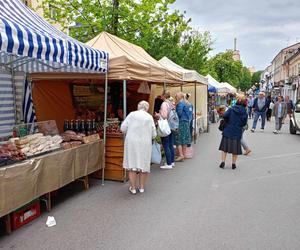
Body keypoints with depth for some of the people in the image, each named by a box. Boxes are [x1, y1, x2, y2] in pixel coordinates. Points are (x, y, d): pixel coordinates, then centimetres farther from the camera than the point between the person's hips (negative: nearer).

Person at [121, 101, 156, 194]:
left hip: (132, 142, -1)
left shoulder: (132, 114, 0)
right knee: (144, 165, 12)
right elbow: (154, 134, 3)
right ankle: (142, 187, 23)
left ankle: (133, 188, 14)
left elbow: (123, 128, -2)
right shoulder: (150, 117, 3)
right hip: (145, 144, 1)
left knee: (132, 165, 7)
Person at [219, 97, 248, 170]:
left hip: (228, 131, -1)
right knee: (235, 148, 11)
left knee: (225, 147, 9)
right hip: (237, 132, 1)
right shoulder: (244, 112, -1)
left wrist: (228, 122, 1)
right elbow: (244, 123, 1)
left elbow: (225, 116, -17)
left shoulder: (231, 109, -4)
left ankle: (223, 162, 4)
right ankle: (233, 164, 16)